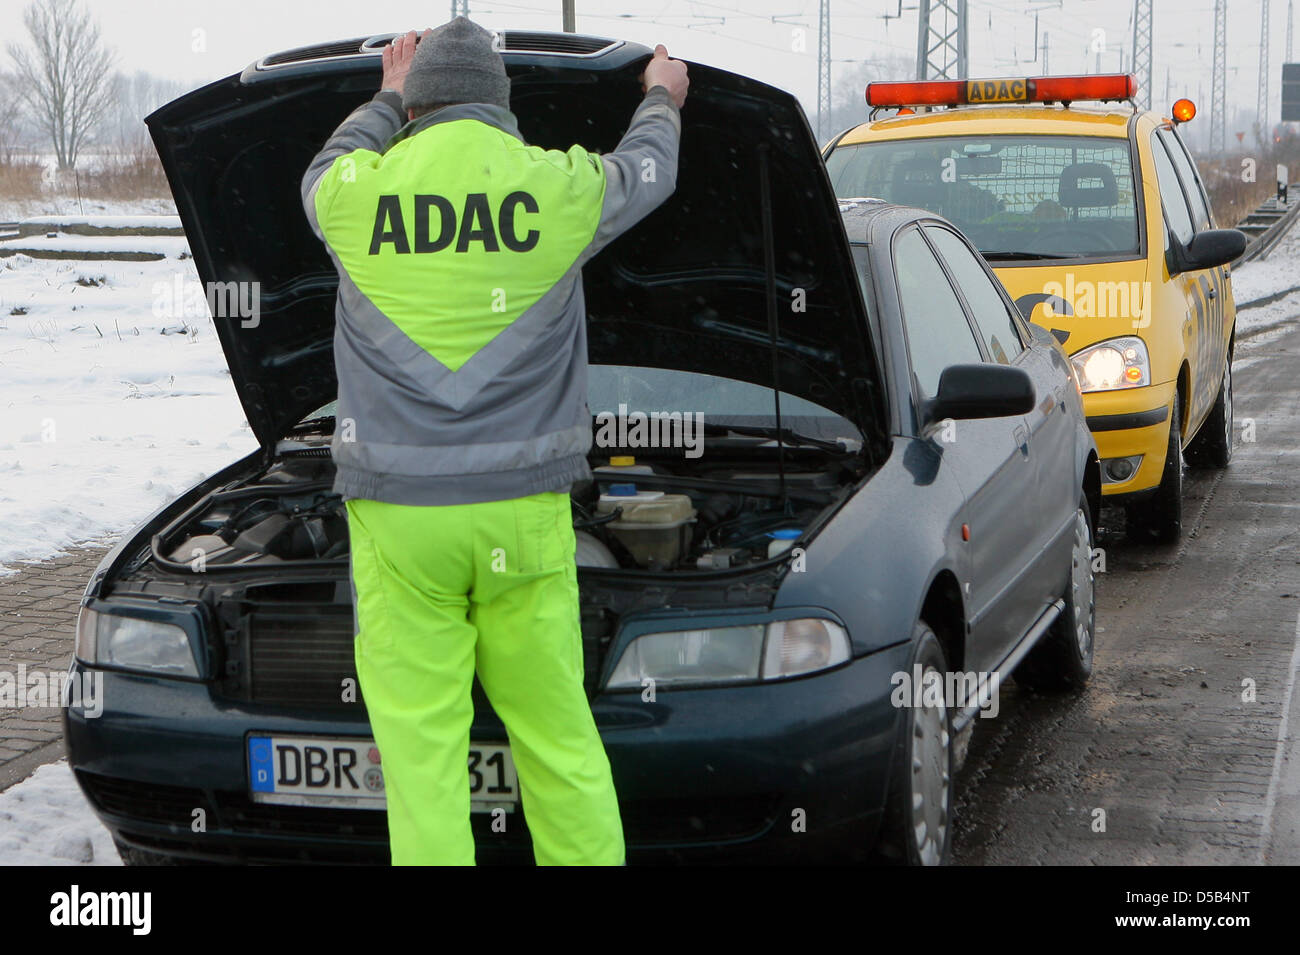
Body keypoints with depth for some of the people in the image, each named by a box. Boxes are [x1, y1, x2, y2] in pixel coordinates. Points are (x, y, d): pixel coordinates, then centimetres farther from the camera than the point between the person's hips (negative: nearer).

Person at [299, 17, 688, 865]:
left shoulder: (356, 192, 0)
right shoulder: (560, 187, 1)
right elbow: (648, 172, 23)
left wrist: (390, 97, 43)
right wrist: (663, 98, 45)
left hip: (400, 513, -1)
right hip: (523, 515, 1)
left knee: (421, 744, 2)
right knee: (558, 733, 11)